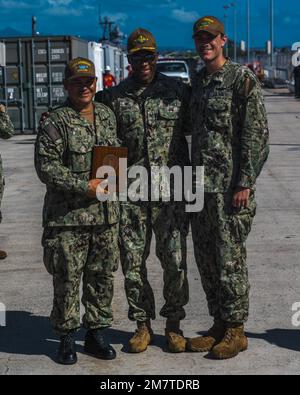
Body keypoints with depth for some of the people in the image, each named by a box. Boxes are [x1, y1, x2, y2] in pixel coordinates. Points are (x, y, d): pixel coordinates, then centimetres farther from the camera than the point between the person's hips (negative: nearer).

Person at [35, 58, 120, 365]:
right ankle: (66, 337, 15)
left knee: (102, 276, 11)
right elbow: (46, 167, -13)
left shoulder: (107, 115, 11)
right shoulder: (55, 123, -8)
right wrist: (84, 187, -16)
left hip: (105, 213, 5)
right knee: (67, 279, 1)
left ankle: (97, 333, 24)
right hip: (67, 216, -5)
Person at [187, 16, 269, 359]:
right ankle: (219, 325, 21)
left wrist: (245, 184, -17)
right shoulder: (198, 82, 16)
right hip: (201, 187, 8)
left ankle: (236, 331, 8)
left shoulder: (242, 79, -7)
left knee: (230, 258, -3)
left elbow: (257, 135, -12)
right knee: (206, 260, 10)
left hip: (230, 187, -8)